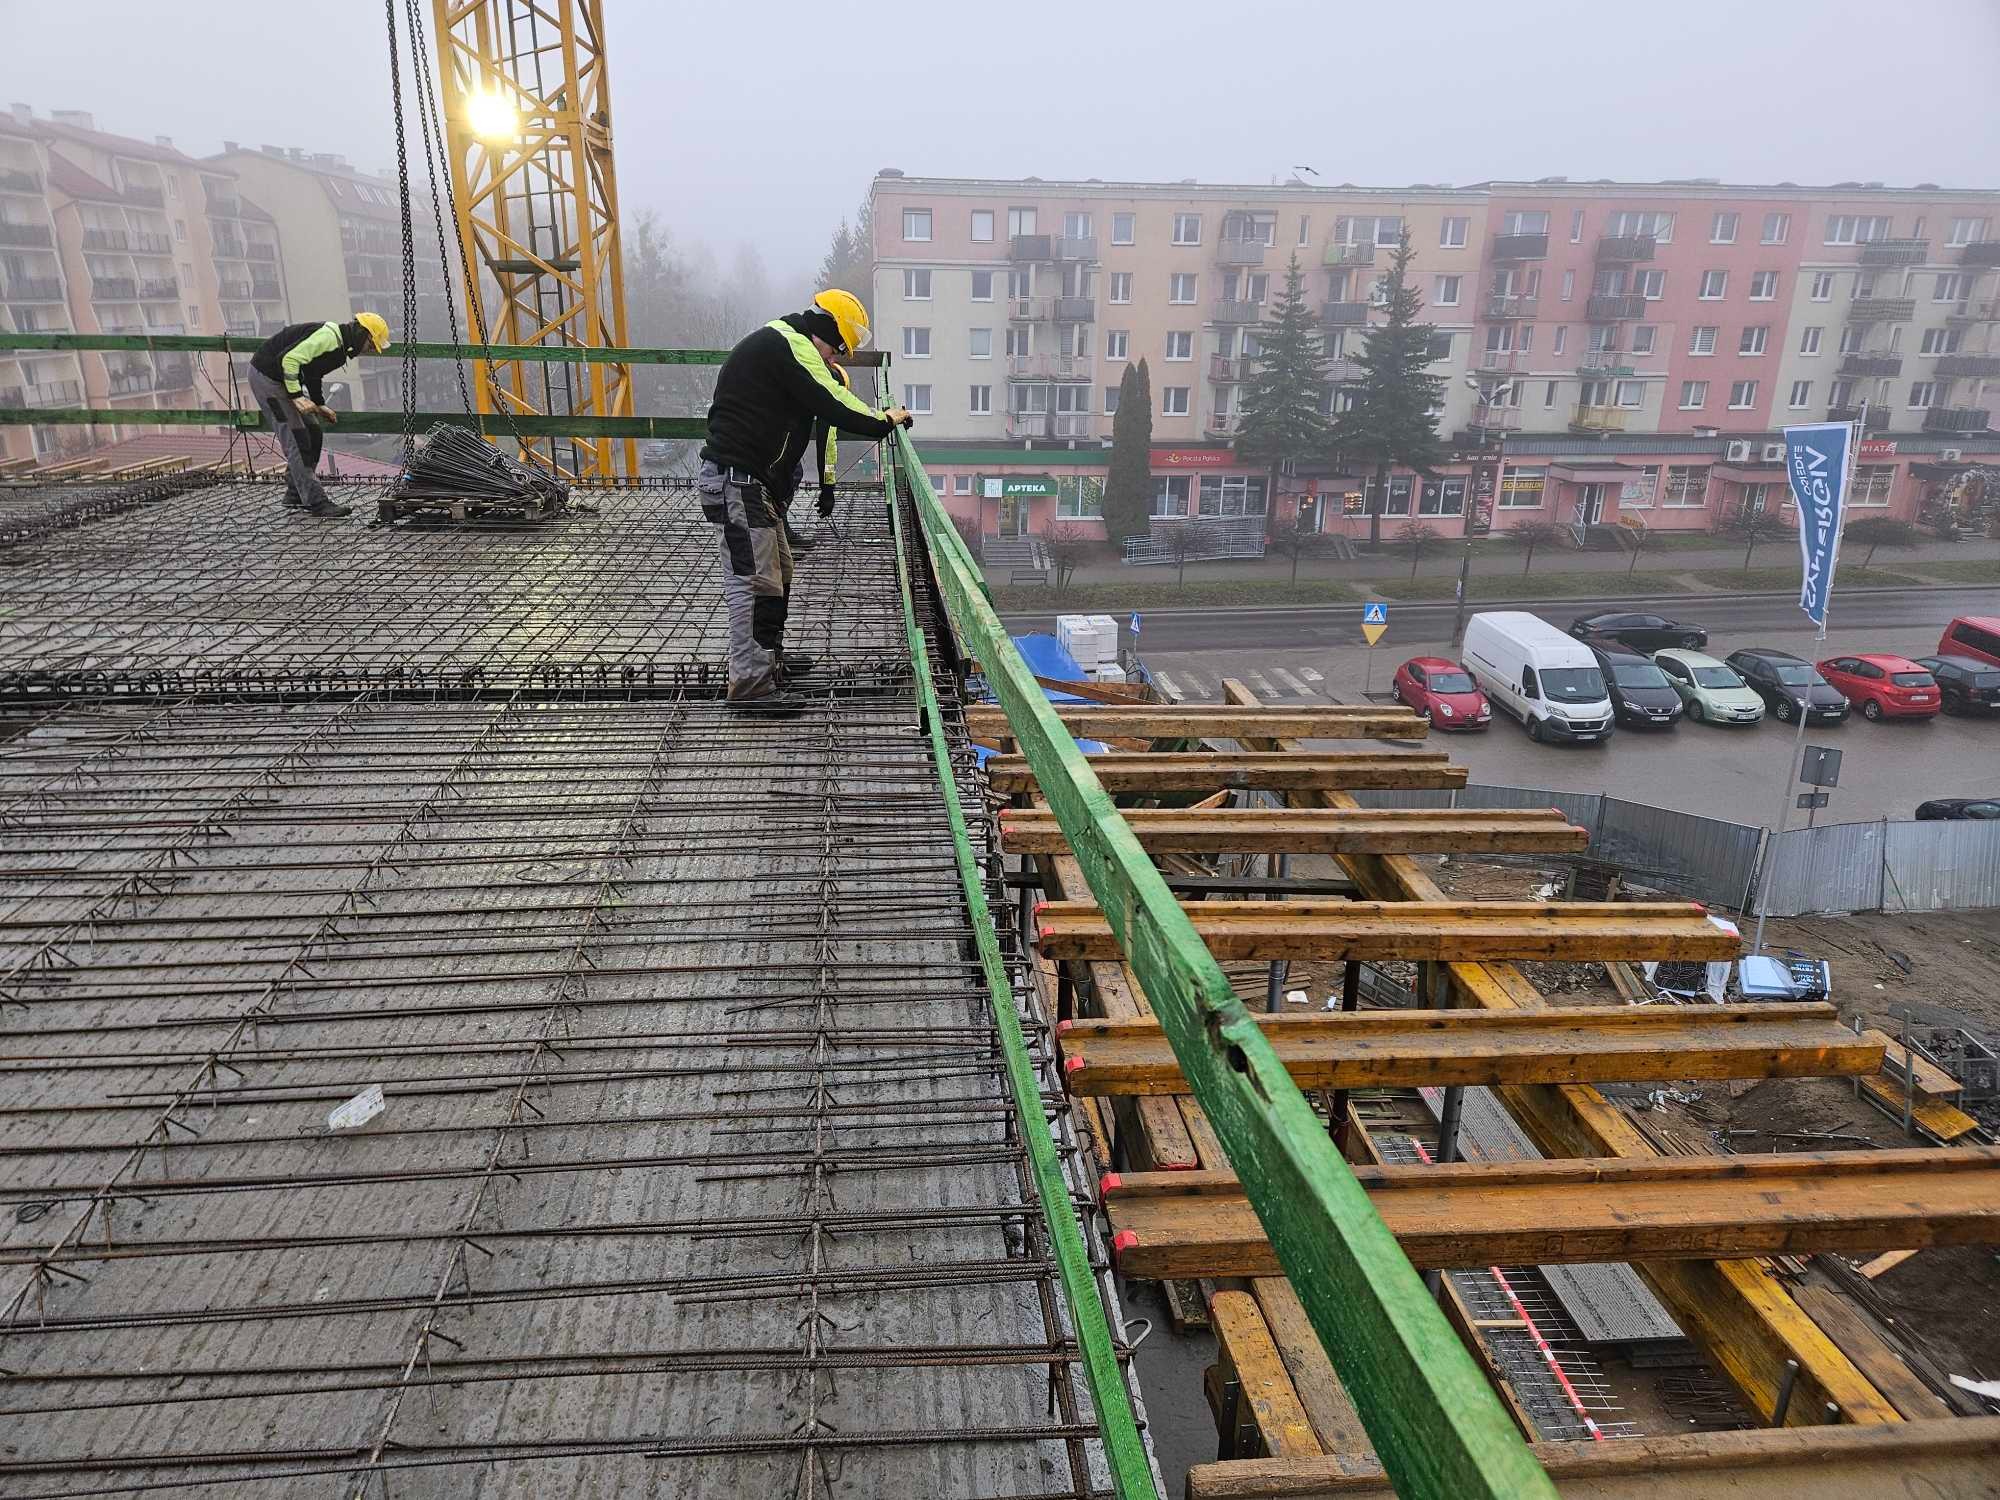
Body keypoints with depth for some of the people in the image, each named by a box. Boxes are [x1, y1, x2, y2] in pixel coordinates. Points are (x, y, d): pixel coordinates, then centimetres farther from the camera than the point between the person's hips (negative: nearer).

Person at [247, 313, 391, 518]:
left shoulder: (340, 346, 10)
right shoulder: (328, 336, -23)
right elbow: (288, 359, -30)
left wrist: (319, 404, 16)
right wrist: (296, 396, -29)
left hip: (284, 378, 10)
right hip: (266, 376, -10)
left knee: (314, 434, 10)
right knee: (297, 441, -13)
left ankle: (296, 494, 20)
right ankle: (316, 503, -13)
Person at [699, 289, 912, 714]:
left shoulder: (777, 344, 21)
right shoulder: (789, 344, -13)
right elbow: (833, 404, -19)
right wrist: (885, 422, -6)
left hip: (754, 482, 11)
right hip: (738, 482, -11)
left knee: (778, 570, 20)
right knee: (753, 579, -10)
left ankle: (770, 657, 34)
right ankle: (751, 685, -8)